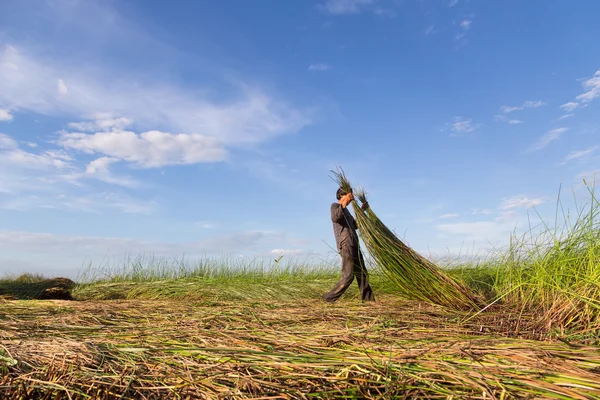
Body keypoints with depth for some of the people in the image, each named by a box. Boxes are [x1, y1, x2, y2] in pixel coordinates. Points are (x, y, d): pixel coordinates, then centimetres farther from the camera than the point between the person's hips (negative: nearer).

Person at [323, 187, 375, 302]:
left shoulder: (346, 210, 24)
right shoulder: (335, 206, -3)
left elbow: (356, 225, 30)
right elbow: (334, 218, -26)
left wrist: (362, 211, 24)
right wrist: (343, 205, -34)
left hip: (354, 246, 9)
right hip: (346, 246, -9)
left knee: (362, 274, 8)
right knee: (348, 276, -11)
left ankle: (369, 299, 11)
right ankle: (329, 297, -2)